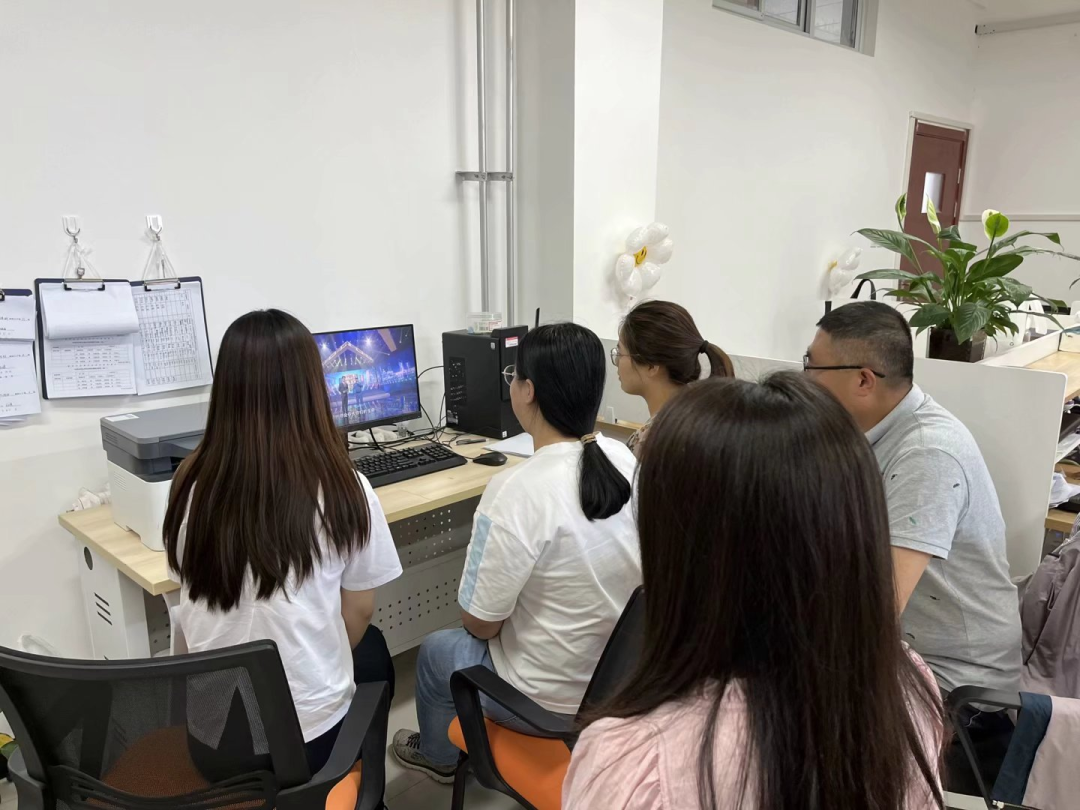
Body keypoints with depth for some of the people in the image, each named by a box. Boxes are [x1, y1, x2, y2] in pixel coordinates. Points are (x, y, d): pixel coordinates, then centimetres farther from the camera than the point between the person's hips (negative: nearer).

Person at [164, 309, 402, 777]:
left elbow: (195, 618, 5)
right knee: (371, 651, 28)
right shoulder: (342, 490, -20)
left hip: (207, 734, 4)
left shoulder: (192, 483, -10)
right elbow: (357, 615, -4)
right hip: (305, 736, -3)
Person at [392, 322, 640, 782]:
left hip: (554, 702, -6)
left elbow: (480, 623, -19)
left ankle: (438, 756, 51)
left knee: (436, 652, 22)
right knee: (500, 635, 32)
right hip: (622, 679, 6)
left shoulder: (518, 489, -31)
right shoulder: (624, 460, -10)